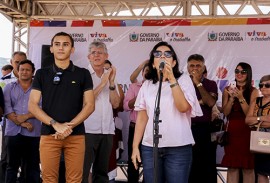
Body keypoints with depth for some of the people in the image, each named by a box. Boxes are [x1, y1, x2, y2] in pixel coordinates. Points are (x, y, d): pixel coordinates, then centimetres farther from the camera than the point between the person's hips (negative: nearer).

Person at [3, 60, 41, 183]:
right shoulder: (9, 87, 11)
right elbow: (7, 108, -1)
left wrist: (26, 116, -14)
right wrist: (21, 123, -11)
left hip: (33, 133, -1)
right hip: (13, 132, 1)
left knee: (32, 166, 3)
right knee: (12, 165, 6)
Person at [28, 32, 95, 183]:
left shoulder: (83, 74, 7)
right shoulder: (42, 74, 8)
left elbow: (90, 105, 1)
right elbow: (32, 105, 1)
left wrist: (69, 126, -11)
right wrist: (56, 124, -12)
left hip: (76, 135, 0)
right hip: (49, 134, 1)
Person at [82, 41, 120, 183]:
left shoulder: (110, 76, 13)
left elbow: (115, 104, 5)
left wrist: (111, 83, -8)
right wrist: (102, 83, -13)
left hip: (107, 131, 5)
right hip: (87, 130, -5)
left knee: (101, 172, 12)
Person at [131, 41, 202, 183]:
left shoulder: (183, 79, 0)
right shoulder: (147, 84, 10)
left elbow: (183, 107, -15)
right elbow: (142, 117, 9)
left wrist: (171, 79, -17)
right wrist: (135, 146, 4)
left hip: (178, 147, -3)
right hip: (150, 147, 3)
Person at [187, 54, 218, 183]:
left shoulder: (210, 84, 6)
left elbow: (210, 102, -11)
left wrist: (198, 83, -9)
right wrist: (199, 102, -8)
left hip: (204, 130, -1)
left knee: (205, 166, 1)